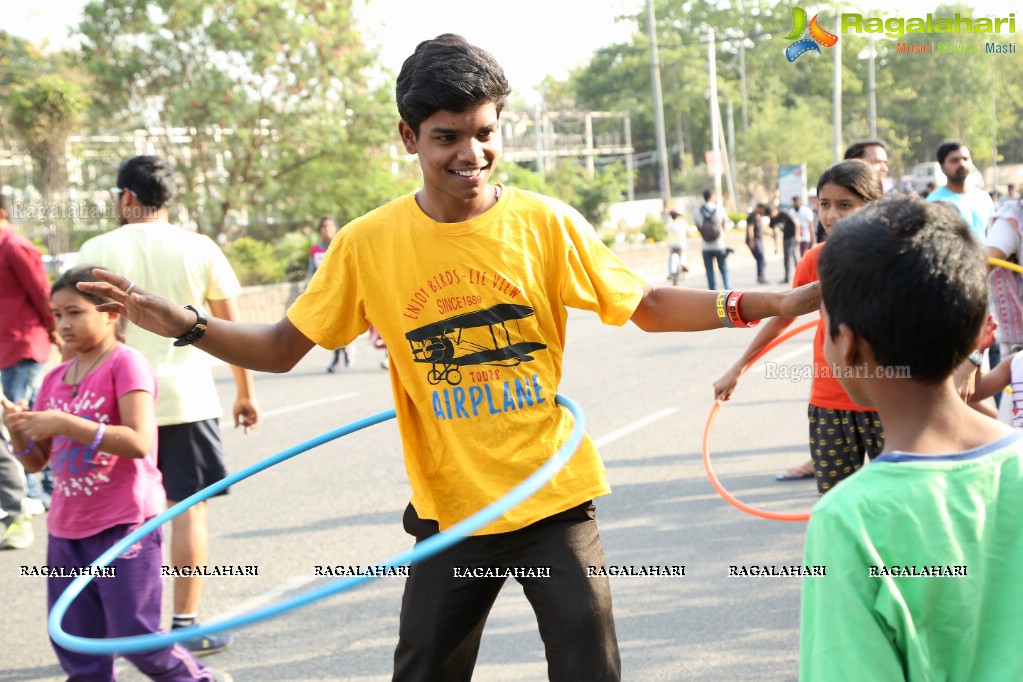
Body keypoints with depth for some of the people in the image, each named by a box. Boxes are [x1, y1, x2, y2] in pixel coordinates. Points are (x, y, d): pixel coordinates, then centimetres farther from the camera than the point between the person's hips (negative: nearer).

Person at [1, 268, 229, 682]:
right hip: (66, 531, 7)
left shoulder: (125, 364, -10)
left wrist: (64, 423, -25)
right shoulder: (55, 379, 11)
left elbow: (139, 442, -23)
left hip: (124, 526, -7)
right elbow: (35, 462, 13)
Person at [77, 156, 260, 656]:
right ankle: (186, 625, 5)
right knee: (189, 508, 5)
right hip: (186, 397, -1)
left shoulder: (99, 250, -1)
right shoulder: (199, 249, 0)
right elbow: (231, 327, 4)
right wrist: (246, 394, 14)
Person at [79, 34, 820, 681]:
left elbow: (647, 306, -1)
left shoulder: (547, 223, -8)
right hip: (448, 511, 1)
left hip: (555, 499, -1)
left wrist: (769, 303, -13)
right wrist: (186, 326, -15)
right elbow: (283, 347, 2)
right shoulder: (369, 244, -6)